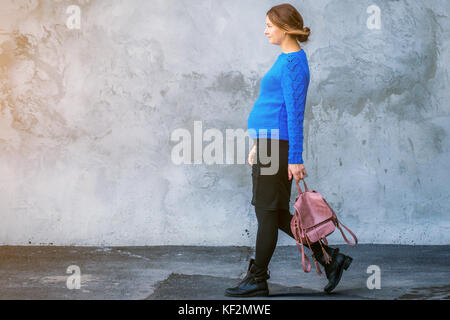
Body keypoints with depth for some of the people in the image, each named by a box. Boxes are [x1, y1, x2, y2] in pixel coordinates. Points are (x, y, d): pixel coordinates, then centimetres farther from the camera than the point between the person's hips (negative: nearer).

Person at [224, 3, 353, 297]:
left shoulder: (293, 64, -14)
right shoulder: (287, 59, 17)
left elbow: (295, 114, -17)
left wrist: (295, 159, -19)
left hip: (276, 144, -10)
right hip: (268, 142, 10)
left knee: (268, 212, -1)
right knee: (274, 213, 13)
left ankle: (258, 280, 10)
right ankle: (329, 257, 18)